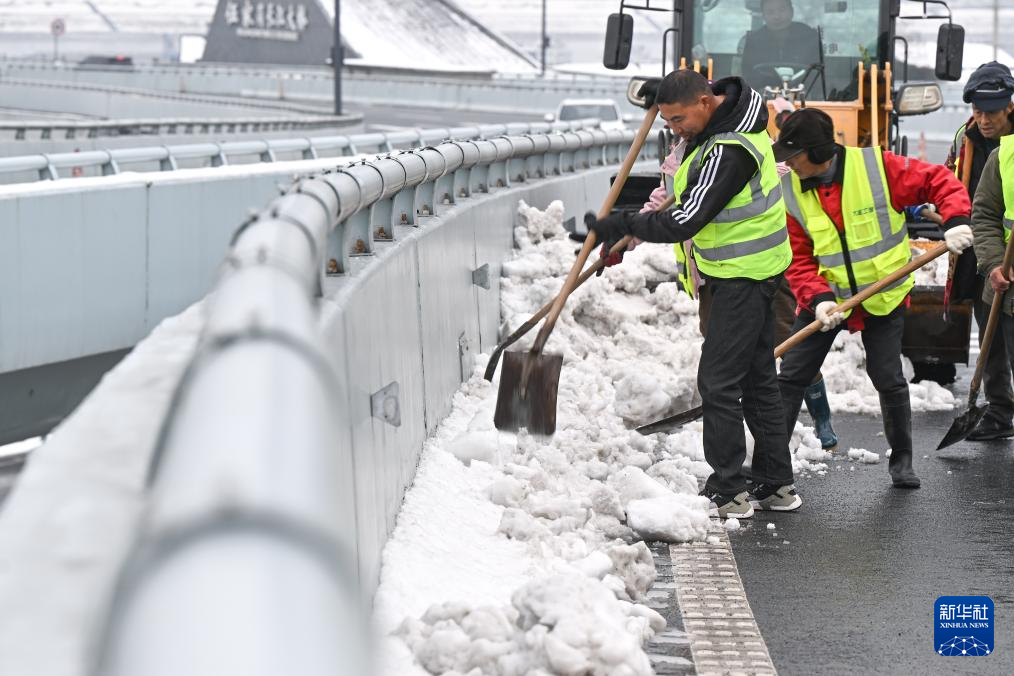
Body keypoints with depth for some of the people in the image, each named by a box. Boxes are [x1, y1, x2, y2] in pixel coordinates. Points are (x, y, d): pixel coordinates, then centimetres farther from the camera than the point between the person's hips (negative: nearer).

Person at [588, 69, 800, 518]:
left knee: (719, 383, -8)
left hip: (742, 276, -11)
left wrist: (624, 225, -18)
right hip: (754, 270, 11)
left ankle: (729, 493, -3)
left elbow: (684, 223, -28)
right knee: (757, 378, 15)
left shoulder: (728, 152, -27)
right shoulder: (730, 111, 4)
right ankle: (776, 485, 21)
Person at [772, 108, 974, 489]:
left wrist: (956, 222, -27)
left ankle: (902, 461, 22)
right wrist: (818, 299, -22)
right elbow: (798, 261, -6)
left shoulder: (877, 167, -18)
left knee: (888, 379, 2)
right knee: (790, 377, -2)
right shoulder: (790, 193, -8)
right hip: (827, 297, 2)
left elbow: (940, 183, -11)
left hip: (883, 296, -2)